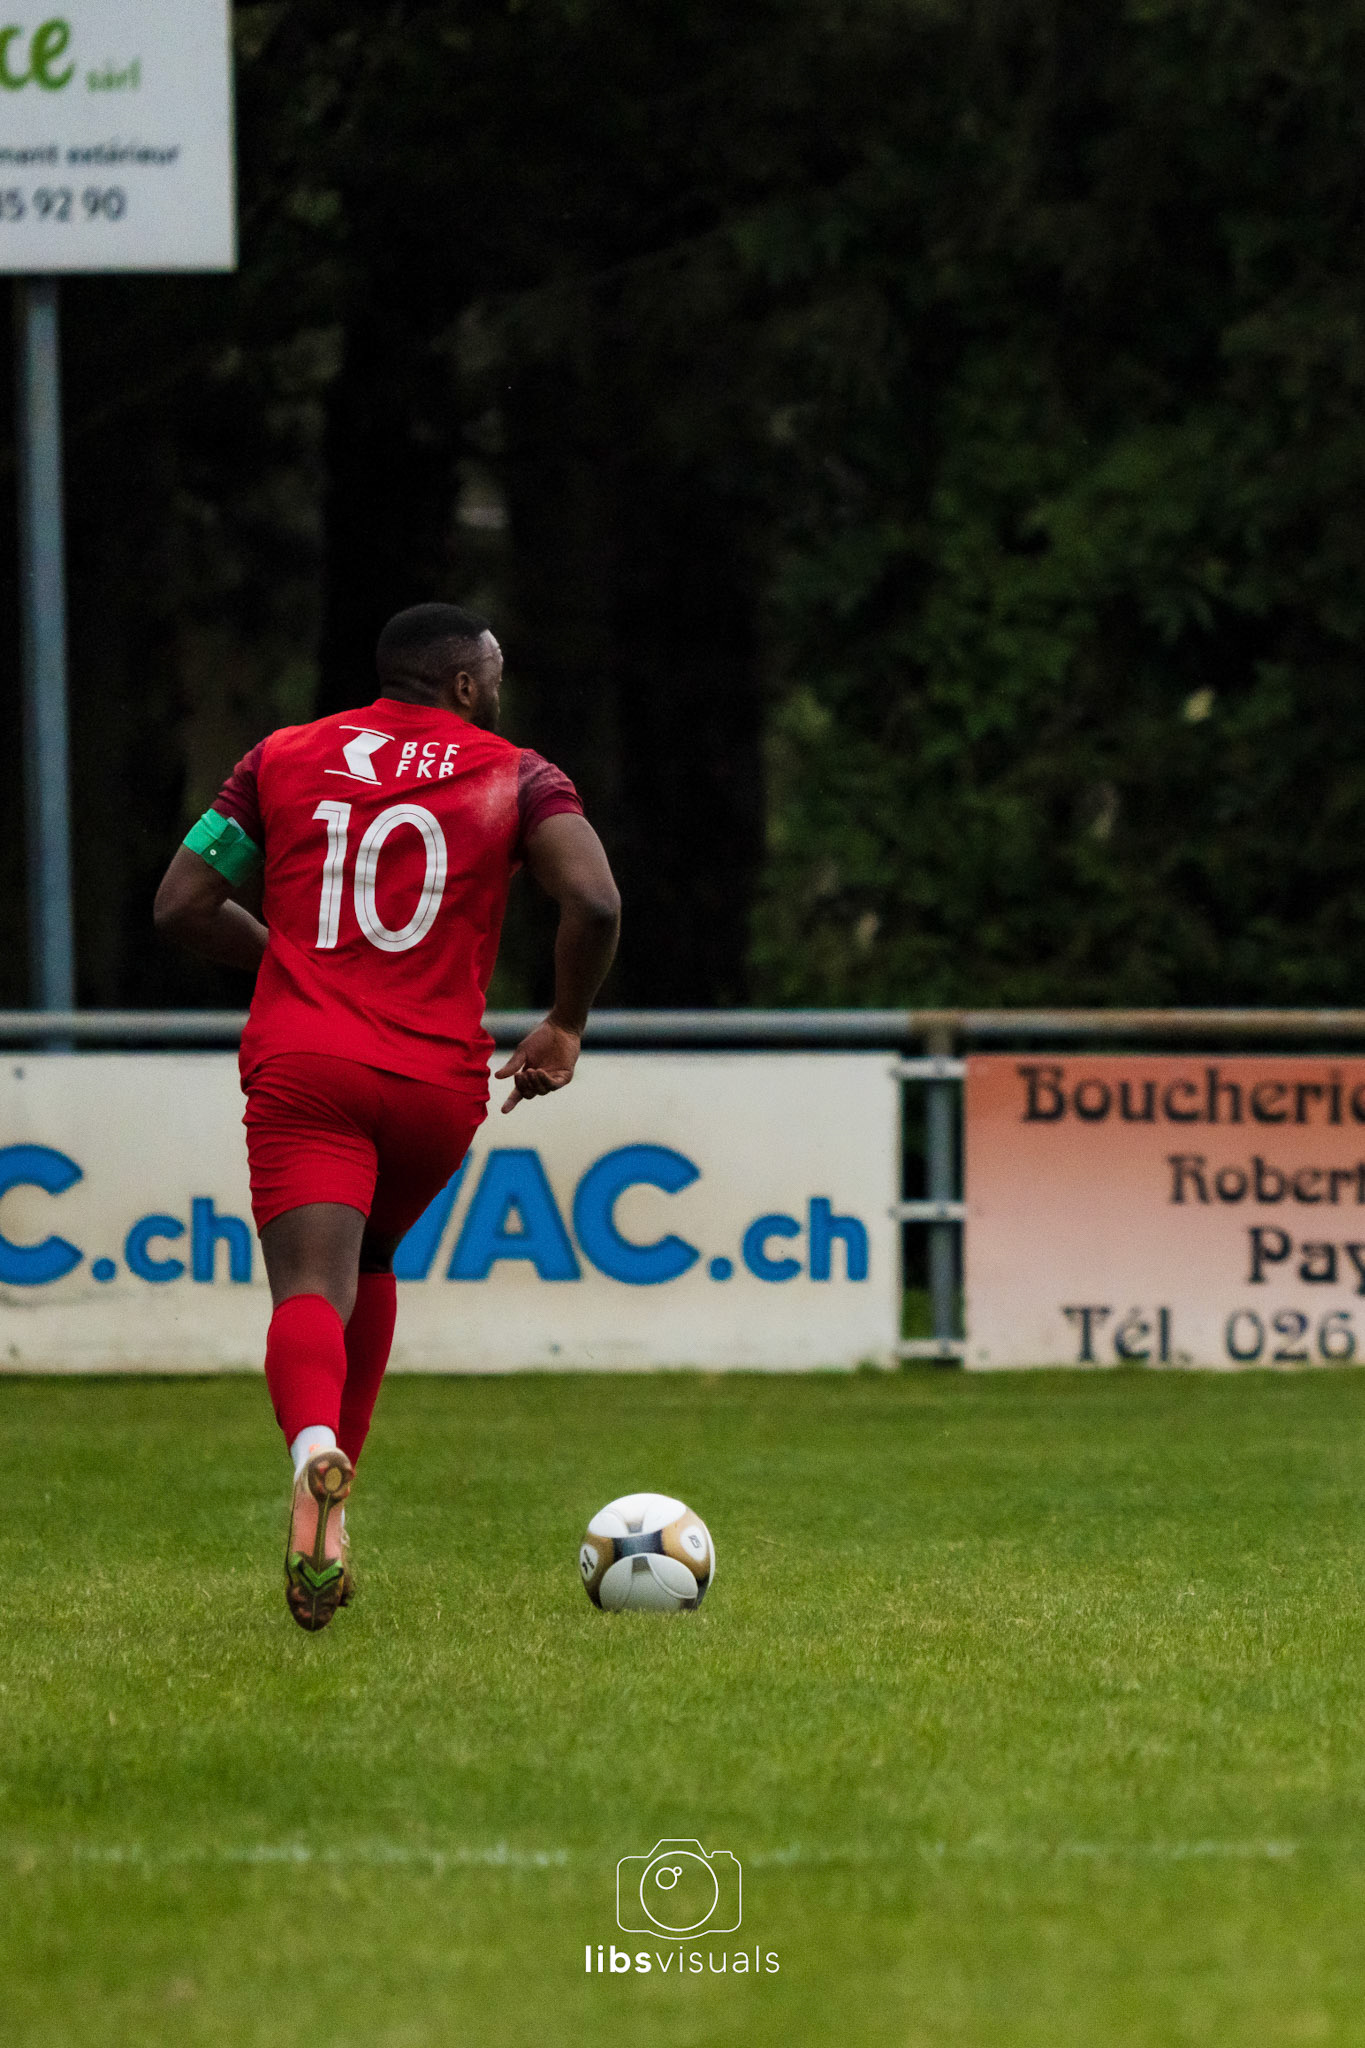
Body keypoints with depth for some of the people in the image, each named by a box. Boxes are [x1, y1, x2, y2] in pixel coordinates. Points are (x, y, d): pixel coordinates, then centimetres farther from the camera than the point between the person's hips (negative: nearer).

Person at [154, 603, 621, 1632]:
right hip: (440, 1076, 1)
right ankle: (334, 1496, 21)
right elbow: (595, 900, -8)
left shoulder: (281, 759, 14)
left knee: (310, 1287, -14)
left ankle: (315, 1453, -45)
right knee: (370, 1259, 27)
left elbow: (181, 907, 12)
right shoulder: (517, 776, 9)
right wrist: (566, 1027, 7)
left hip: (300, 1060, -1)